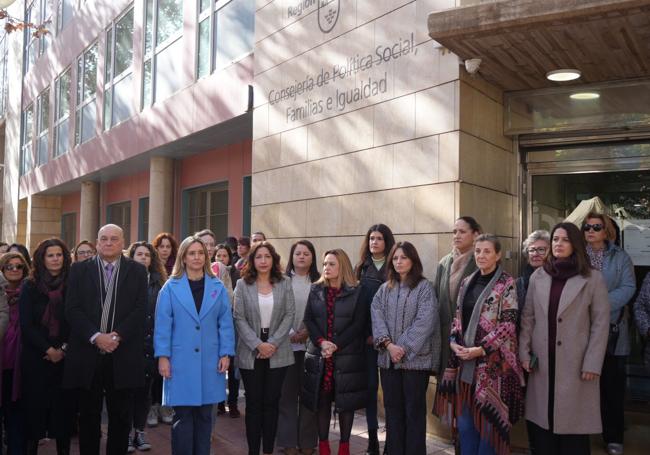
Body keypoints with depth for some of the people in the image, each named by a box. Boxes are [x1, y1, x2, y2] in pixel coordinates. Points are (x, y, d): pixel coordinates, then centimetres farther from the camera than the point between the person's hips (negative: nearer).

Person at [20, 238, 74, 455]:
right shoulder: (30, 286, 1)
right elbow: (26, 324, -3)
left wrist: (63, 349, -9)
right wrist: (48, 349, -10)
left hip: (65, 357, 0)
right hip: (35, 356, 0)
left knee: (63, 404, 3)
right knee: (35, 404, 4)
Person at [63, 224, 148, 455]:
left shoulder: (137, 271, 5)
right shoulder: (79, 269, 7)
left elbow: (140, 310, -3)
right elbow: (72, 309, -2)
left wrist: (117, 336, -14)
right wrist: (96, 337, -14)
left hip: (123, 355, 0)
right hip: (87, 354, 1)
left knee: (121, 416, 8)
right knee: (88, 416, 11)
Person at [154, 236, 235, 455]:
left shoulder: (218, 287, 5)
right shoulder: (171, 287, 0)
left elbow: (226, 323, 5)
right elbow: (162, 324, -3)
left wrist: (226, 353, -2)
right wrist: (162, 356, -8)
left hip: (210, 361, 2)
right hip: (180, 361, -2)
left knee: (204, 414, 11)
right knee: (182, 415, 2)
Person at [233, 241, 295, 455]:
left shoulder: (284, 283, 4)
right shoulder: (242, 284, 1)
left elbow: (289, 315, -1)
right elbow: (239, 318, -4)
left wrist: (273, 343, -11)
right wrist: (257, 344, -14)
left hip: (277, 352, 1)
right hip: (251, 352, -1)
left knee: (271, 402, 5)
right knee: (254, 403, 5)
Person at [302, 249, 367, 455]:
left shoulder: (355, 292, 0)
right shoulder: (315, 290, 9)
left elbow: (359, 324, -6)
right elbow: (308, 319, 3)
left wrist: (336, 345, -14)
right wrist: (321, 342, -13)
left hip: (347, 356, -2)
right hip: (319, 355, 2)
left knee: (346, 401, 4)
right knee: (321, 400, 7)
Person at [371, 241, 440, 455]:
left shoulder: (424, 287, -3)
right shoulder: (384, 289, 11)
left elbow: (424, 322, -12)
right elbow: (377, 318, 1)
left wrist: (403, 348, -15)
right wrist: (388, 344, -13)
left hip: (415, 358, -4)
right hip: (388, 358, 5)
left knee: (414, 410, 3)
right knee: (392, 409, 11)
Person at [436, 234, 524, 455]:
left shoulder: (506, 283, -6)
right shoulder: (467, 282, 11)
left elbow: (508, 324, -12)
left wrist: (481, 349, -17)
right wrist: (454, 342, -2)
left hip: (492, 362, -5)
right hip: (465, 361, 5)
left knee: (488, 419, 3)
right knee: (464, 421, 10)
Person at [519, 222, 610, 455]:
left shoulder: (593, 278, -1)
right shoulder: (538, 276, 7)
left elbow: (601, 323, -3)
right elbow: (527, 317, 9)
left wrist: (592, 363, -8)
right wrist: (524, 352, 3)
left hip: (575, 364, -2)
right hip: (543, 362, 3)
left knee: (573, 424, 2)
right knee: (541, 422, 5)